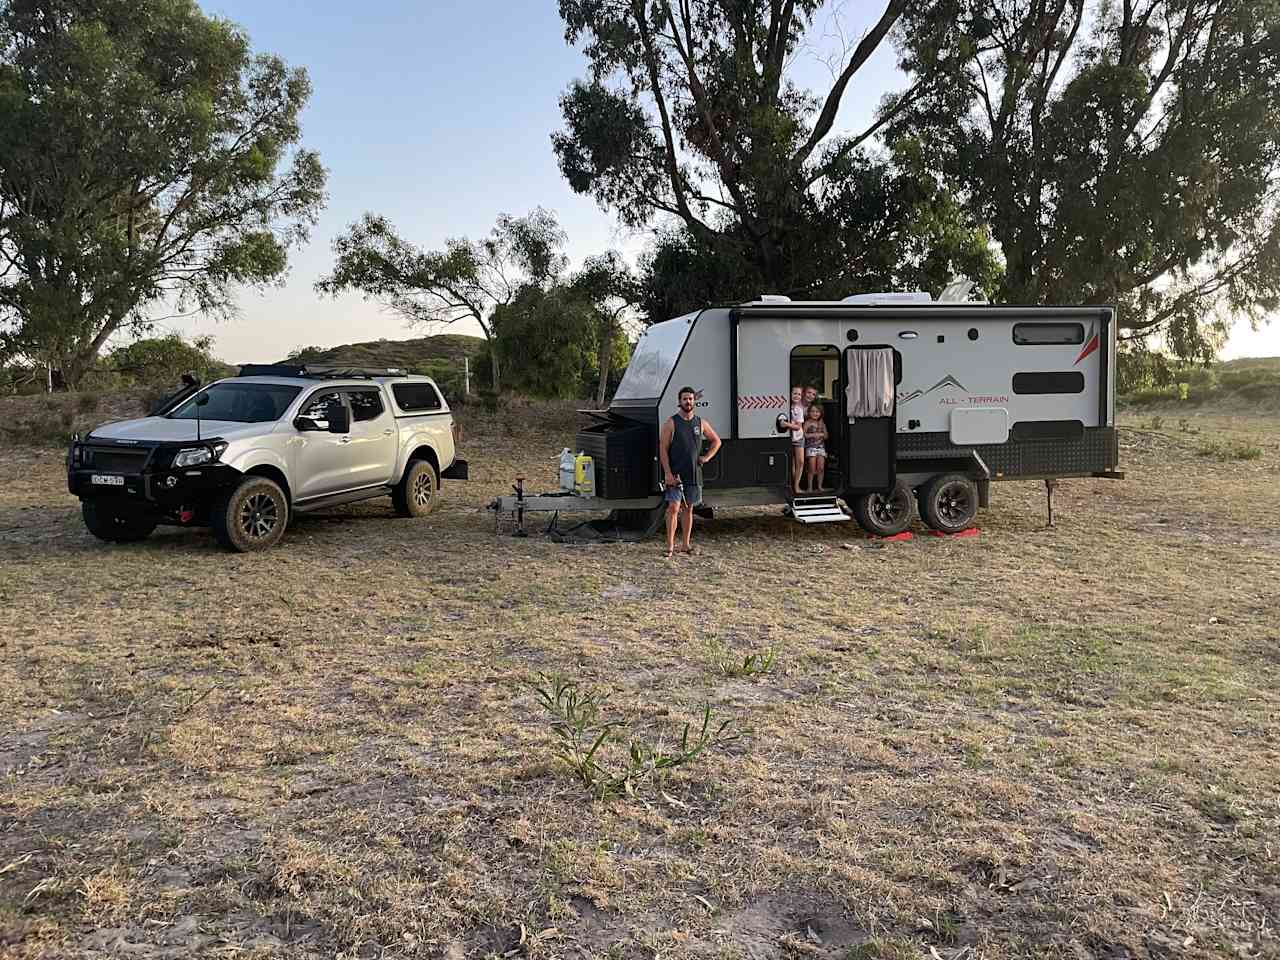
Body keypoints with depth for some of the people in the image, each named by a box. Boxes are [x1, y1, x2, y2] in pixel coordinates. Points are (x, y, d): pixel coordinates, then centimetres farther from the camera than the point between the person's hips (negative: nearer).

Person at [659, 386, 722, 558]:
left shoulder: (700, 423, 9)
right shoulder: (671, 422, -3)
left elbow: (716, 441, 22)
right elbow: (663, 449, -7)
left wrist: (706, 457, 7)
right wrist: (667, 472, -15)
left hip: (694, 474, 4)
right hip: (675, 474, -4)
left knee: (688, 509, 10)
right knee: (673, 508, -10)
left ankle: (686, 545, 18)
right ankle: (670, 546, -7)